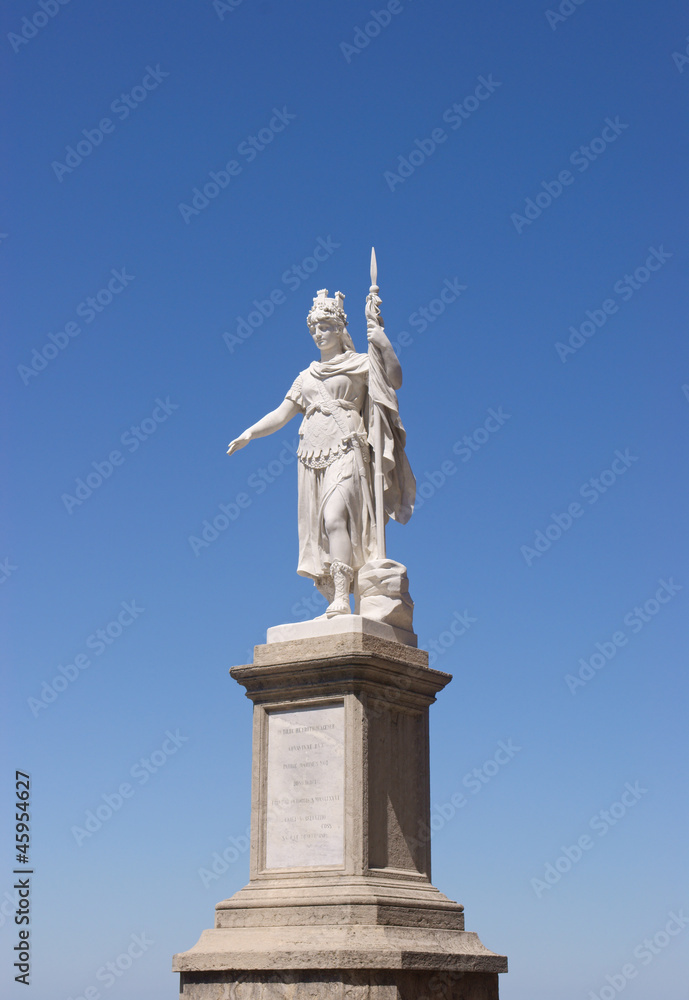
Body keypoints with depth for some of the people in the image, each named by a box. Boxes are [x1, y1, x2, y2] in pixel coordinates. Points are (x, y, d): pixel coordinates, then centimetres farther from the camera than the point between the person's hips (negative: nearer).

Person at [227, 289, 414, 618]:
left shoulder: (359, 364, 10)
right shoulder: (306, 376, 23)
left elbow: (395, 379, -5)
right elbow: (281, 414, 20)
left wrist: (384, 343, -14)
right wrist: (250, 433, 6)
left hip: (346, 451, -5)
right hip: (312, 456, 5)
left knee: (334, 517, -24)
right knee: (318, 529, -2)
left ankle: (342, 599, -28)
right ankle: (334, 604, -1)